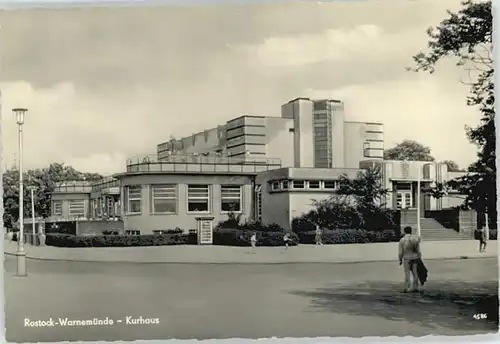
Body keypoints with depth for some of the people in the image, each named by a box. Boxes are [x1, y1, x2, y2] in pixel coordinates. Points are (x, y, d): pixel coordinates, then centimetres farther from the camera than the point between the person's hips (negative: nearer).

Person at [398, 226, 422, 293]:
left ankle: (407, 289, 0)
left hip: (407, 259, -3)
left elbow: (401, 252, -9)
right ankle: (415, 288, 7)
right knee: (415, 274, 7)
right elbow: (418, 251, -2)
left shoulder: (402, 240, -9)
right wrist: (419, 260, 5)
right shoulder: (415, 239, -2)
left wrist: (400, 260, 4)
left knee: (407, 274, 1)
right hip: (415, 258, 3)